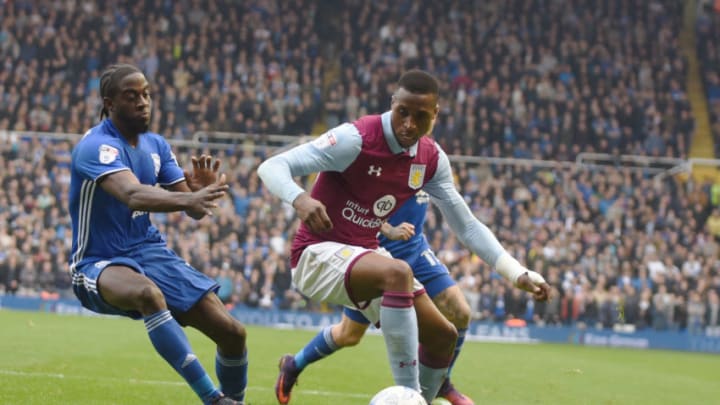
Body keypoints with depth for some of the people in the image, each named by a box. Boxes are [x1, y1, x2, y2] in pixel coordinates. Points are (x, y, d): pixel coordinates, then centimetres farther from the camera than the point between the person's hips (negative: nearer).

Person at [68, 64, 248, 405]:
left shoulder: (156, 145, 6)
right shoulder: (97, 146, -17)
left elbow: (194, 210, 3)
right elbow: (133, 195, -37)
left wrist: (204, 191, -21)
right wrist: (188, 199, -53)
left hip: (150, 252, 7)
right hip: (100, 264, -7)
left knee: (231, 331, -7)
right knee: (149, 292, -42)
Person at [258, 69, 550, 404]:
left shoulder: (431, 160, -1)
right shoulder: (356, 139, -21)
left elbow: (466, 225, 6)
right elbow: (271, 167, -24)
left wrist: (517, 273, -5)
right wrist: (299, 199, -46)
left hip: (364, 255, 8)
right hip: (318, 253, -8)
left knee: (442, 336, 5)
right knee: (397, 273, -36)